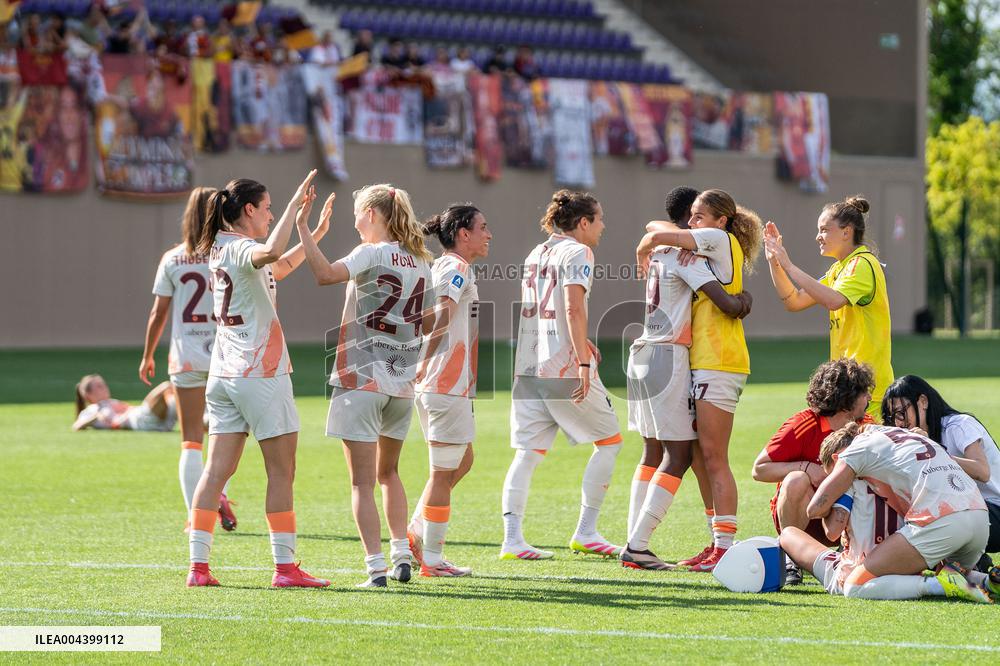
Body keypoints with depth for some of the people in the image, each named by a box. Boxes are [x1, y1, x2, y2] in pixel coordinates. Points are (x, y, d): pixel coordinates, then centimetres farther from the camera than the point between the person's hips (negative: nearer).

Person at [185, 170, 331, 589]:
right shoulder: (240, 249, -13)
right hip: (260, 374, -9)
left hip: (224, 376, 9)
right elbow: (271, 253, -39)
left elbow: (275, 270, 28)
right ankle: (284, 567, 0)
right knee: (281, 472, -1)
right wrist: (295, 205, -31)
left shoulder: (220, 248, 13)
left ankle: (198, 566, 2)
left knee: (217, 470, 5)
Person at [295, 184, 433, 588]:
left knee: (363, 482, -3)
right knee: (388, 471, 24)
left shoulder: (373, 254, -11)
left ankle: (376, 567, -8)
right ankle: (401, 554, 18)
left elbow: (326, 274, -28)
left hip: (362, 377, -7)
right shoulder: (422, 262, 10)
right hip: (402, 380, 7)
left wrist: (303, 227, -24)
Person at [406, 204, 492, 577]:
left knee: (462, 461, 20)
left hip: (446, 383, 10)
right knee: (444, 471, -3)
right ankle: (432, 559, 2)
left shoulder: (443, 266, 18)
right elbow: (441, 314, -27)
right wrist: (424, 362, -27)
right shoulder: (457, 268, -12)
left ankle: (414, 534, 20)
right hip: (447, 382, -10)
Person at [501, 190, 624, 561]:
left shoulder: (536, 254, 18)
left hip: (528, 367, 7)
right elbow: (573, 309, -18)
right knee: (609, 441, 8)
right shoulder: (577, 253, -6)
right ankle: (585, 532, 6)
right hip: (564, 366, -7)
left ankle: (512, 538, -9)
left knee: (528, 453, 4)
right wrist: (584, 363, -20)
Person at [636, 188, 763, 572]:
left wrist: (644, 248, 10)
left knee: (713, 457, -9)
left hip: (719, 363, -9)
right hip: (702, 363, 9)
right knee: (698, 457, 10)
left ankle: (725, 546, -9)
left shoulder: (720, 240, -5)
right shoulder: (708, 251, 21)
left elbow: (660, 234, -9)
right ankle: (718, 542, 15)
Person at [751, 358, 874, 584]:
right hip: (799, 515, -4)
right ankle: (791, 559, -19)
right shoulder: (801, 425, -15)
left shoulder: (866, 426, -1)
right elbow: (759, 469, -14)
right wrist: (805, 467, -27)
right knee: (797, 480, -36)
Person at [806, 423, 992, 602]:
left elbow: (815, 509, 9)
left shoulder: (857, 448, 11)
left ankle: (940, 585, -16)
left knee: (854, 588, -1)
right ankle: (985, 580, 5)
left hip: (939, 521, -7)